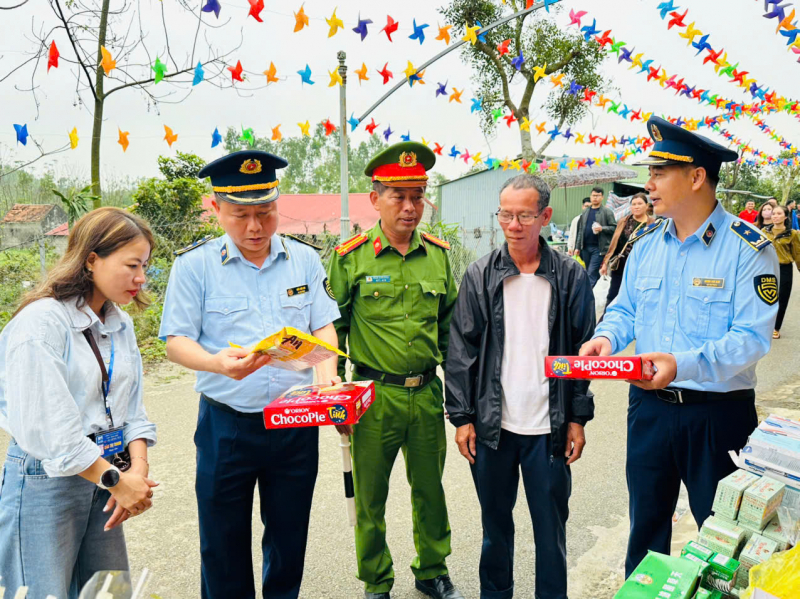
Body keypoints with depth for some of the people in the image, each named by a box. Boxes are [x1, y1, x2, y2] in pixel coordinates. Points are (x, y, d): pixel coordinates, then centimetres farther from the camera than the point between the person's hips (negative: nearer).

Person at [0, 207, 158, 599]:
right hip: (45, 479, -7)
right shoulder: (41, 321, -17)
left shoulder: (121, 324, 6)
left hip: (105, 474, 7)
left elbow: (132, 409, 7)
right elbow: (48, 426, -22)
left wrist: (138, 469, -8)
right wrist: (116, 480, -17)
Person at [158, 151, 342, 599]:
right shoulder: (196, 264, -5)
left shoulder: (304, 259, 3)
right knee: (223, 544, 12)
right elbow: (176, 341, -6)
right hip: (226, 424, -2)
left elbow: (324, 326, 5)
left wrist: (327, 371, -15)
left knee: (290, 539, 17)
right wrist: (218, 362, -26)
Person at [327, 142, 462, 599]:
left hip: (427, 393, 3)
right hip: (373, 394, -3)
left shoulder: (438, 254, 4)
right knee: (370, 496, 10)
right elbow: (332, 329, -1)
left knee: (430, 489, 17)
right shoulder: (351, 257, -6)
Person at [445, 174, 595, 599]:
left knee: (551, 523, 10)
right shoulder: (480, 276, -1)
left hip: (549, 426, -1)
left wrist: (578, 417, 1)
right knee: (495, 519, 16)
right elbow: (461, 351, 0)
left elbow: (584, 351, 3)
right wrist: (462, 416, -3)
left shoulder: (570, 277, -1)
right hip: (492, 424, 1)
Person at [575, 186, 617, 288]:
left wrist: (602, 228, -20)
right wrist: (577, 247, 12)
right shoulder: (585, 213, 16)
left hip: (598, 248, -6)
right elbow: (580, 230, 16)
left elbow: (614, 228, -4)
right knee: (592, 273, 12)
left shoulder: (607, 212, 0)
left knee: (591, 273, -11)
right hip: (586, 247, 6)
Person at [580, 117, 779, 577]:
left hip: (717, 413, -5)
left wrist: (684, 364, -33)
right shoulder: (646, 244, 5)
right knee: (646, 520, 21)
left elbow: (752, 336, -20)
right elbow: (626, 309, 12)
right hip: (650, 405, 5)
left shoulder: (746, 247, -13)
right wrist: (606, 338, -10)